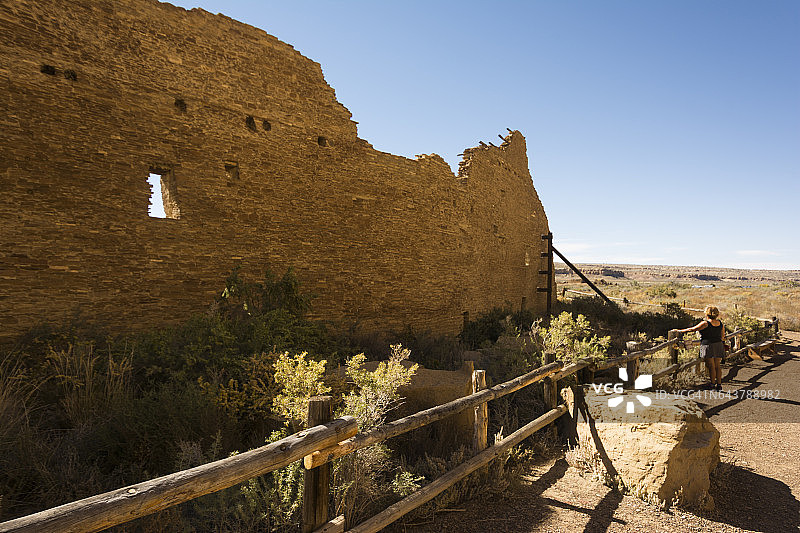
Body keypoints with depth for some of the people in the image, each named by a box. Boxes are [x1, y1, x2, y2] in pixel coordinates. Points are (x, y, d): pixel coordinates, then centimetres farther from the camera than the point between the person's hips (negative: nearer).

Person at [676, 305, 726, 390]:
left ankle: (712, 384, 6)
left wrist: (681, 331, -1)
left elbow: (692, 329, -11)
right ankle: (719, 384, 13)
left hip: (708, 346, -6)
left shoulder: (706, 323, -14)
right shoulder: (720, 323, 6)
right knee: (717, 366, 11)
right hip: (719, 346, 6)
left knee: (711, 366, 0)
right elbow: (722, 336, 16)